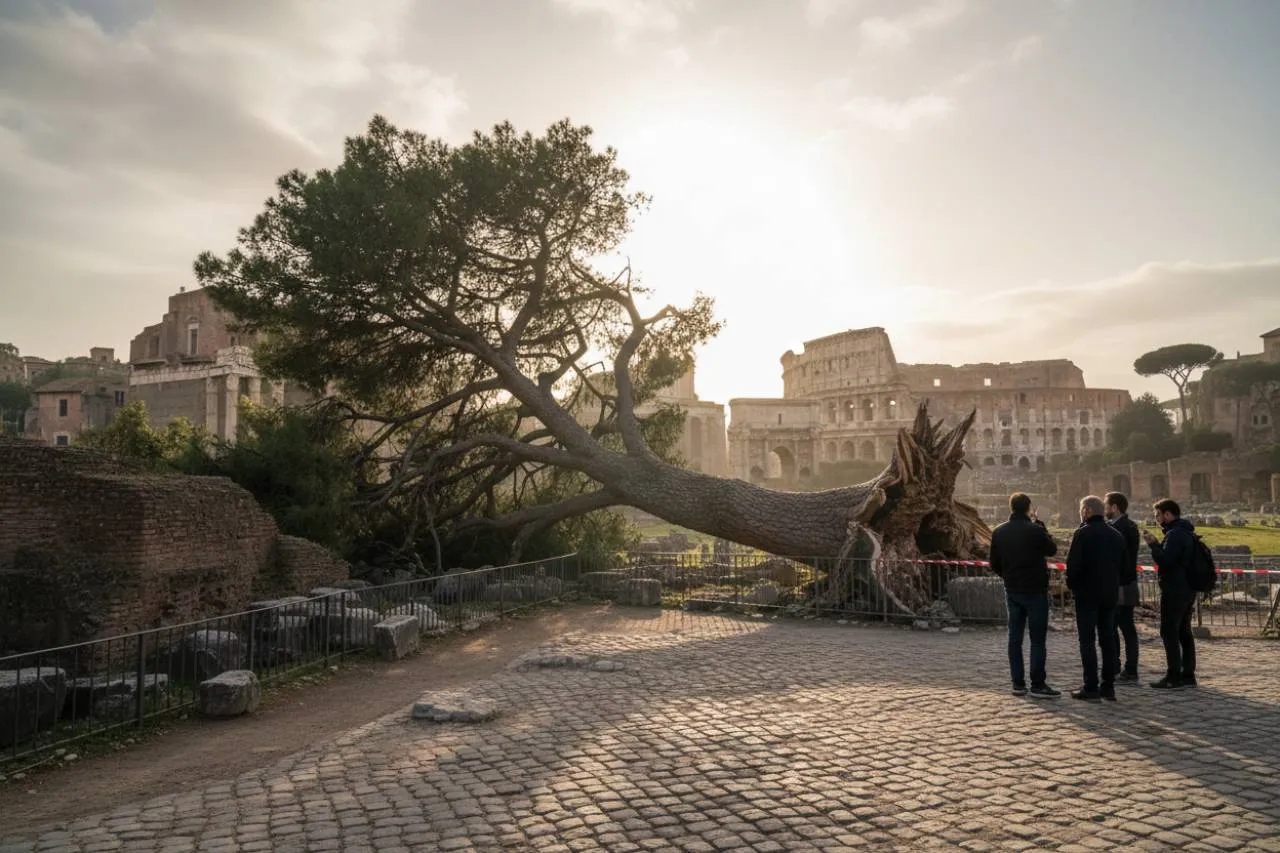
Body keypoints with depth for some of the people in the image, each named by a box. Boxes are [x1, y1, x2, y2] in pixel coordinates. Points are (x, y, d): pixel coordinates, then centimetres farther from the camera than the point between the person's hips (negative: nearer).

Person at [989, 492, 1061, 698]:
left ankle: (1018, 683, 12)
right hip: (1035, 590, -5)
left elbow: (994, 564, 7)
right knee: (1037, 638, 0)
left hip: (1012, 591, 5)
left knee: (1015, 637, 9)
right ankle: (1038, 685, 1)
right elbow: (1052, 549, 4)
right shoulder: (1034, 530, -15)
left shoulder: (999, 532, 2)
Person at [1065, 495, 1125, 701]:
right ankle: (1108, 686, 14)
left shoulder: (1082, 533, -13)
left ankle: (1091, 688, -2)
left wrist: (1071, 584, -2)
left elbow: (1073, 564, -17)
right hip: (1110, 594, 6)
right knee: (1108, 640, 11)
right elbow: (1122, 564, 14)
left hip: (1087, 594, -6)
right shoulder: (1116, 535, 9)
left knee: (1087, 641, -2)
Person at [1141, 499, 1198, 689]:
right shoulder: (1186, 532, 16)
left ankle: (1173, 677, -6)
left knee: (1169, 632, -7)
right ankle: (1188, 675, 17)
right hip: (1188, 590, 10)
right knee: (1184, 632, 13)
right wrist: (1155, 543, 9)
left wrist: (1153, 544, -11)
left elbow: (1164, 560, -22)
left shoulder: (1174, 534, -16)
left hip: (1174, 591, -10)